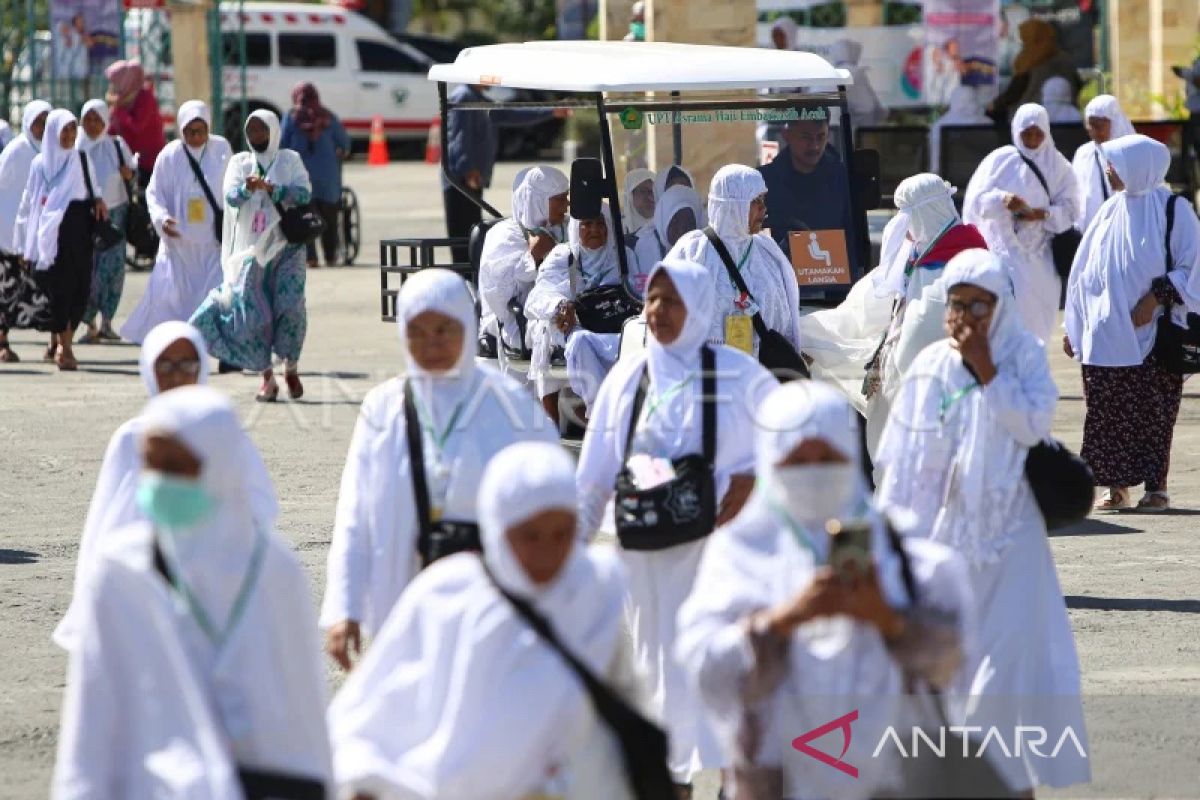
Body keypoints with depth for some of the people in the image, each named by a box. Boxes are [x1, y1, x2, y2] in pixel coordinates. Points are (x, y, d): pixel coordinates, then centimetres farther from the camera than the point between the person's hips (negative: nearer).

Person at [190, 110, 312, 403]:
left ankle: (291, 368, 6)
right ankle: (266, 377, 3)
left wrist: (270, 188, -24)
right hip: (251, 248, 1)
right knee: (252, 310, -7)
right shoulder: (239, 162, 10)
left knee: (290, 306, -13)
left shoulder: (290, 160, 6)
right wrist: (247, 188, -27)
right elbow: (230, 195, -4)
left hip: (285, 246, -1)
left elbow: (304, 192, -9)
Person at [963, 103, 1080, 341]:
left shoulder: (1058, 166, 6)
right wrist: (1002, 200, -25)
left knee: (1036, 320, 3)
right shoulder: (1000, 160, 2)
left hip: (1040, 256, 2)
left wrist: (1041, 214, -18)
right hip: (1003, 249, -2)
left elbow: (1070, 210, 0)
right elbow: (977, 199, -4)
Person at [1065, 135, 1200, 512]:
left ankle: (1156, 486, 5)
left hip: (1152, 335, -4)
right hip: (1107, 333, 4)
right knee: (1107, 413, 1)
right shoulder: (1111, 211, 10)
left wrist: (1156, 298, -15)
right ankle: (1116, 485, 8)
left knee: (1153, 412, -2)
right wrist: (1074, 325, 12)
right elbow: (1085, 270, 14)